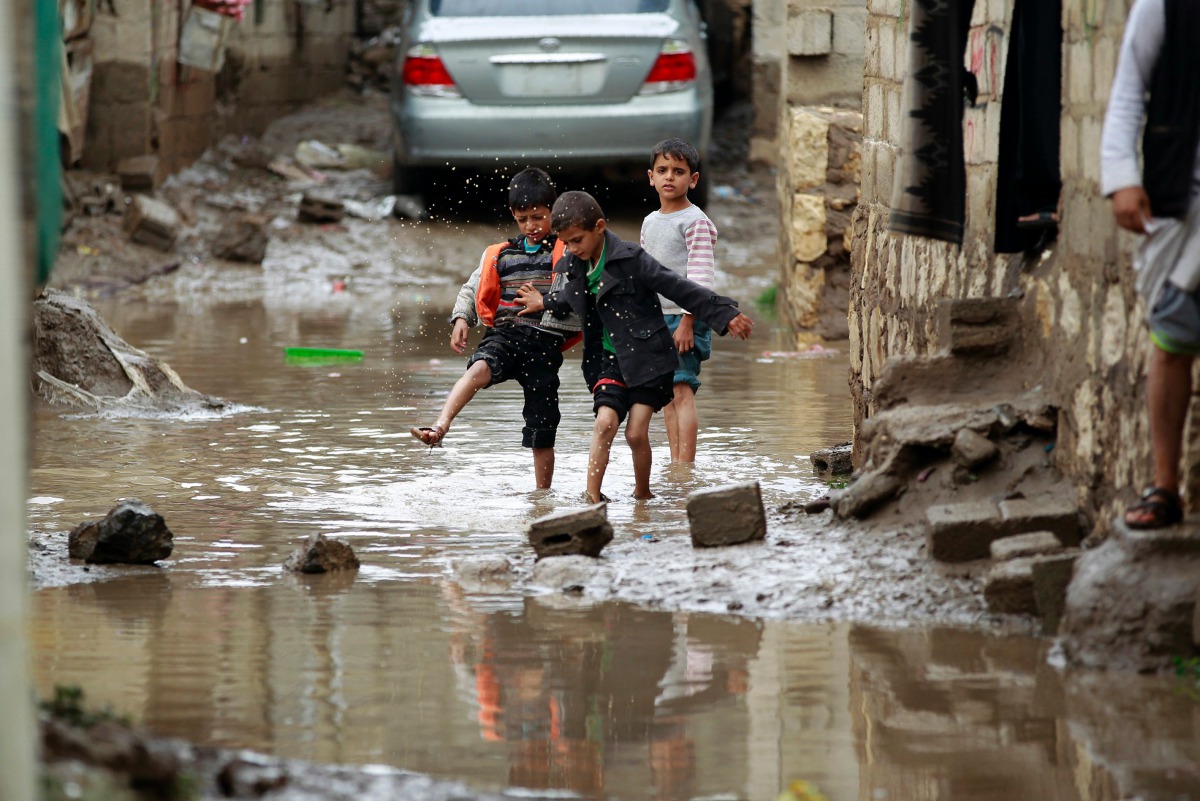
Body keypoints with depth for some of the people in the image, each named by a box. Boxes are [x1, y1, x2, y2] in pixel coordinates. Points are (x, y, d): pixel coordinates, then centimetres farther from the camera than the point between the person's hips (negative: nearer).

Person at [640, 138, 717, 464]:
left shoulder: (695, 222, -8)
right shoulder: (650, 222, 15)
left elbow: (699, 278, -14)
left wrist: (687, 321, -19)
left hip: (684, 317, -8)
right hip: (656, 317, 8)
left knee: (681, 389, -13)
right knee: (666, 394, 7)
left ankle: (686, 465, -17)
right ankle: (675, 462, 10)